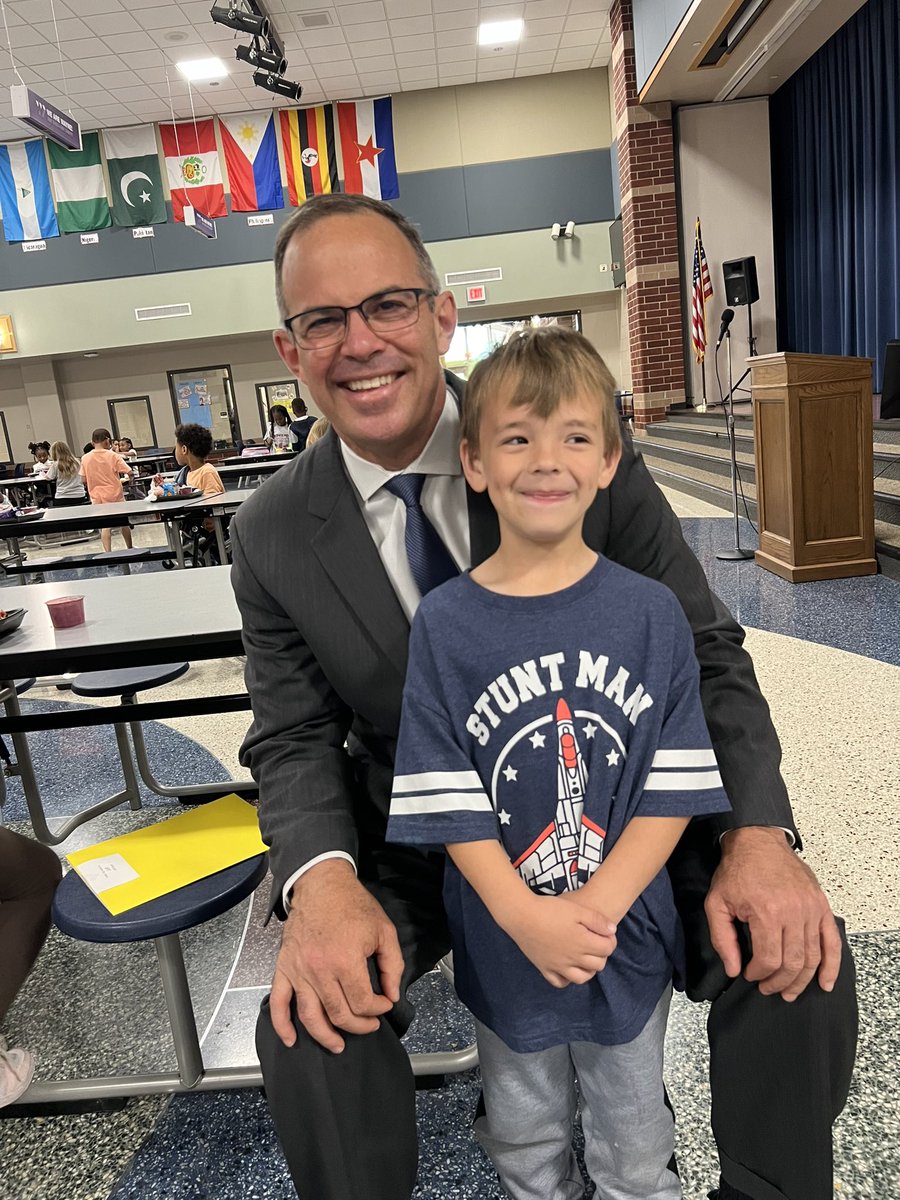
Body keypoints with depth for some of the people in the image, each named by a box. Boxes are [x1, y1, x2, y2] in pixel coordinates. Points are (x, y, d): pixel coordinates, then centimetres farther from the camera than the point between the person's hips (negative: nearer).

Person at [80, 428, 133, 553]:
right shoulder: (113, 456, -9)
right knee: (123, 522, 16)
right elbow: (129, 473, -12)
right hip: (115, 495, -1)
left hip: (97, 497, 1)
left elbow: (84, 480, 1)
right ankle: (130, 549, 29)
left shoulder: (85, 459, -2)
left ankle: (108, 553, -9)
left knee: (105, 526, 3)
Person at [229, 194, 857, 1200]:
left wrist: (757, 831, -24)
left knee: (798, 961, -17)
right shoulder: (272, 537, -8)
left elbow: (703, 651, -9)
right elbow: (294, 739, -4)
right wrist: (322, 881, -25)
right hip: (418, 837, 1)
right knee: (310, 1023, -21)